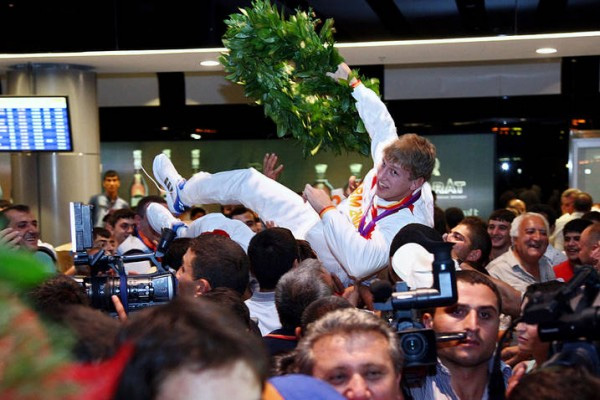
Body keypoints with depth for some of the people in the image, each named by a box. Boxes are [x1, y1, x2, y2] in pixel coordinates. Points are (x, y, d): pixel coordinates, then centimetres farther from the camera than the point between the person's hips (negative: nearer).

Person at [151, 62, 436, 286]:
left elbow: (359, 263, -49)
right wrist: (351, 82, 10)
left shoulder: (410, 222, -37)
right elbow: (382, 125, 7)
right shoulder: (392, 161, -13)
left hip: (327, 269, -8)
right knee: (246, 180, 15)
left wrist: (326, 210, -41)